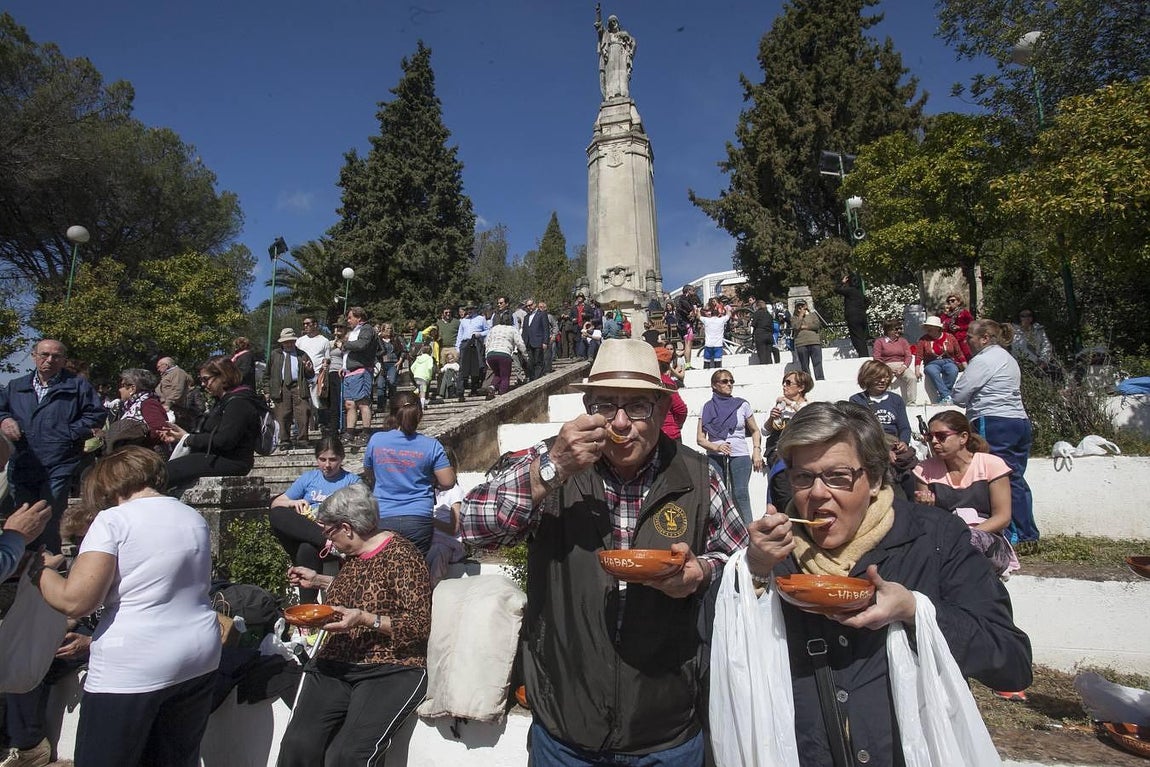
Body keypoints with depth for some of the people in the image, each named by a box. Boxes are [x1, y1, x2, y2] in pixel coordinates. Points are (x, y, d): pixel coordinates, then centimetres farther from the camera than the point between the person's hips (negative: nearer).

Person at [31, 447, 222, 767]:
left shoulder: (114, 519, -10)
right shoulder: (196, 519, 11)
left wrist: (40, 570, 3)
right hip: (200, 661, 7)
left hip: (131, 669, -6)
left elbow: (75, 601, -16)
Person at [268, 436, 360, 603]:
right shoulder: (308, 478, 23)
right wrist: (294, 503, -4)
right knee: (275, 514, -26)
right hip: (300, 531, 4)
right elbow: (276, 503, 18)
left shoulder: (351, 481, 13)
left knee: (307, 549, -37)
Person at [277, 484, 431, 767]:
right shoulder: (353, 553, 11)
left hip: (391, 670, -6)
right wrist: (318, 581, 27)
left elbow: (421, 625, -15)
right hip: (335, 665, 6)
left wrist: (365, 620, -24)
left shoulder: (400, 555, -12)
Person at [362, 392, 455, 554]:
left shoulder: (375, 440, 0)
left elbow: (369, 479, 13)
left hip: (382, 518, 1)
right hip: (418, 520, -1)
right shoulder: (431, 445, -6)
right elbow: (448, 481, -5)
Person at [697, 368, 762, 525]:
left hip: (740, 457, -1)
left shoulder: (742, 405, 8)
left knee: (741, 496, -9)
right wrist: (716, 447, -13)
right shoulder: (707, 408, 7)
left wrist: (757, 451, 2)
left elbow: (755, 431, 17)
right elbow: (700, 438, 5)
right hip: (715, 458, 1)